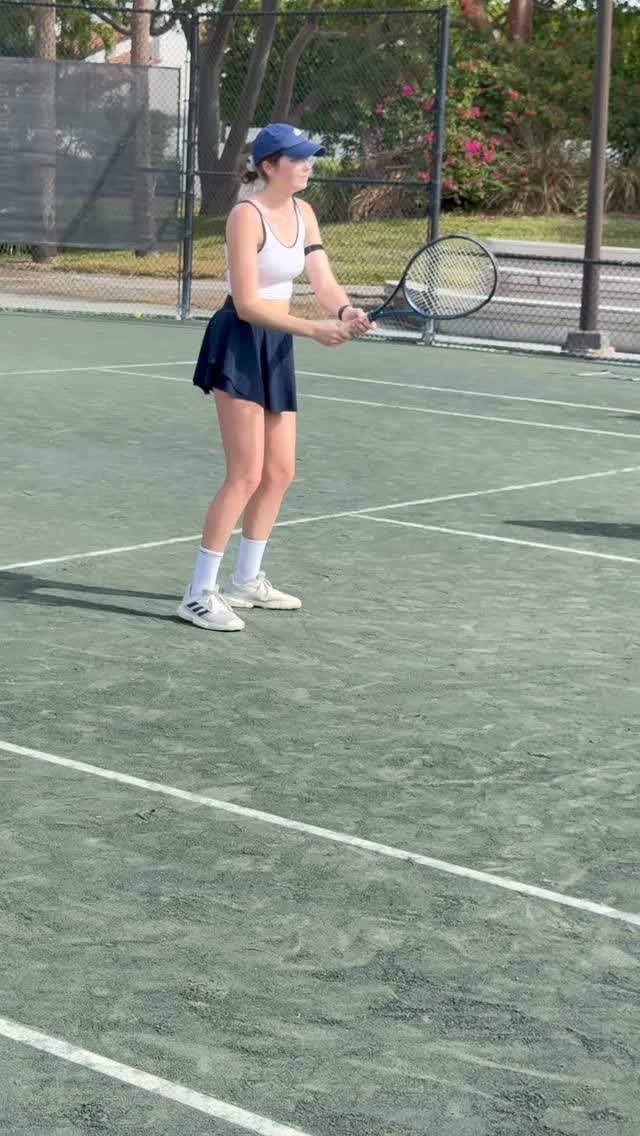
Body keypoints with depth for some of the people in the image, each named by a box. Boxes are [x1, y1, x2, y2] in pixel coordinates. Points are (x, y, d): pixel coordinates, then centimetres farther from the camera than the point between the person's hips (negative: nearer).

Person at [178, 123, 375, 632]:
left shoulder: (302, 213, 8)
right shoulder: (247, 215, -16)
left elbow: (322, 278, 0)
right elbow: (247, 304, -21)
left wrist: (346, 311, -21)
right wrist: (312, 328, -27)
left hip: (276, 347, 9)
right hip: (239, 344, -9)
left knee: (279, 472, 14)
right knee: (246, 475, -13)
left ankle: (246, 581, 29)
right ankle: (199, 595, -7)